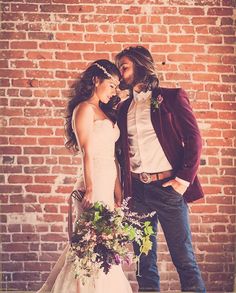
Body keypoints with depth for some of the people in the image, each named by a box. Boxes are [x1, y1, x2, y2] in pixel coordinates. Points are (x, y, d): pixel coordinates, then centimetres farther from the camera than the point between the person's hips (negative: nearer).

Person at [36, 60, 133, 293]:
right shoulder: (85, 108, -4)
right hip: (95, 185, -8)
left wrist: (118, 193, 13)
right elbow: (87, 153, -13)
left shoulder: (102, 112, 20)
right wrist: (90, 190, -18)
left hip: (108, 185, 8)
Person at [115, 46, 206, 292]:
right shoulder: (123, 108, 15)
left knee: (184, 259, -2)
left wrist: (183, 180, -12)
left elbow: (193, 140, -3)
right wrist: (123, 187, 3)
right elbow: (121, 150, 16)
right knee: (144, 261, 8)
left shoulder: (171, 97, 2)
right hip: (137, 190, 5)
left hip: (167, 187, -4)